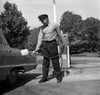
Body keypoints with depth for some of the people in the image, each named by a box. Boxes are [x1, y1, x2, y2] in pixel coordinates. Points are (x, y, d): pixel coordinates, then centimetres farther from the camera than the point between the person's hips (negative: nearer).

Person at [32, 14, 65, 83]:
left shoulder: (55, 25, -3)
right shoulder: (42, 28, 9)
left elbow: (59, 34, 8)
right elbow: (40, 38, 3)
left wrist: (62, 43, 17)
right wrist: (37, 48, -5)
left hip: (52, 43, -4)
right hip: (45, 44, 4)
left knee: (55, 61, 0)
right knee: (45, 61, 5)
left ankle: (59, 77, 13)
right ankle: (44, 77, 12)